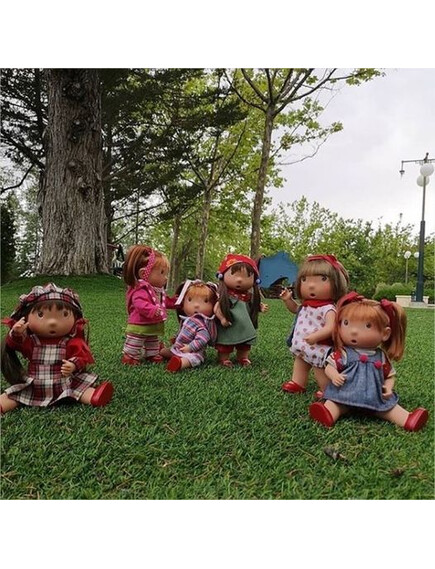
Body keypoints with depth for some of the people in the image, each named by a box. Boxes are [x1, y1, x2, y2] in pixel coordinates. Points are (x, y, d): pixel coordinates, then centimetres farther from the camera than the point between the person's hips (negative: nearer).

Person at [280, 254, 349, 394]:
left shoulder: (328, 309, -23)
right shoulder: (305, 306, 3)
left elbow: (330, 328, -32)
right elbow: (295, 309, 24)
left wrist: (315, 337, -41)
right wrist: (288, 300, 7)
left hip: (318, 349, -8)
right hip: (303, 348, 8)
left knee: (320, 371, 4)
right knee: (299, 362, 21)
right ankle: (297, 383, 38)